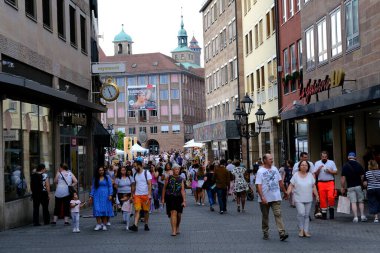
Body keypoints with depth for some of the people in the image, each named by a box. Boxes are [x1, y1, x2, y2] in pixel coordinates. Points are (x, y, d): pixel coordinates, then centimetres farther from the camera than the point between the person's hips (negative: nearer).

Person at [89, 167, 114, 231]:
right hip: (97, 196, 2)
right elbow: (93, 187, 12)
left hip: (105, 196, -2)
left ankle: (104, 225, 5)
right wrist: (91, 196, 5)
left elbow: (110, 186, 3)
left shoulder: (107, 177, 5)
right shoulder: (95, 178, 10)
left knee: (105, 209, -2)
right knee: (97, 209, -8)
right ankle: (99, 224, -2)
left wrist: (110, 195, -7)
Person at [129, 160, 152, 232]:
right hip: (137, 195, 3)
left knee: (146, 210, 6)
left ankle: (146, 225, 18)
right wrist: (132, 194, 10)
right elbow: (134, 185, 16)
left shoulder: (146, 173, -4)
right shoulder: (135, 174, 12)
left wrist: (149, 194, -16)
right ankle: (135, 225, -18)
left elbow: (149, 184, -8)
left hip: (145, 195, -3)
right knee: (137, 210, -9)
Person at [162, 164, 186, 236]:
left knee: (178, 214, 11)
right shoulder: (168, 178, 0)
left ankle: (177, 228, 35)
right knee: (173, 213, -16)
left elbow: (182, 190, -3)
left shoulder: (181, 179, 4)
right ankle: (173, 231, -17)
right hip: (170, 198, -3)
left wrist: (184, 201, -11)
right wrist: (163, 198, 5)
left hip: (179, 198, 3)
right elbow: (164, 188, 6)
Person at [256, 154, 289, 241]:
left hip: (276, 198, 3)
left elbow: (280, 181, 17)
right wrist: (262, 197, -24)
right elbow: (258, 185, -15)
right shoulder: (260, 171, -7)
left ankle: (282, 233, -15)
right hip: (265, 199, -3)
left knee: (278, 214, -8)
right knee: (265, 216, 9)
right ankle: (265, 233, 21)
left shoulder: (275, 169, 9)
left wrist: (285, 192, 19)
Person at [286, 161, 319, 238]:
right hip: (298, 199, -3)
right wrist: (287, 193, -14)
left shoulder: (310, 175, 8)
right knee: (301, 213, -16)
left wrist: (316, 195, 4)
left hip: (308, 199, 3)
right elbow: (291, 186, -2)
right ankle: (301, 229, 0)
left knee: (307, 215, 5)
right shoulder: (296, 175, 1)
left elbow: (314, 186, 11)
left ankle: (306, 231, 11)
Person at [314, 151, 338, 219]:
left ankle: (331, 208, 5)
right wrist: (319, 169, -10)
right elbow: (315, 174, 8)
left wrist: (330, 171, -9)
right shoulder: (317, 163, 11)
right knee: (322, 198, 0)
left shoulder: (331, 162, 10)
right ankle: (324, 213, 10)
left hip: (330, 182, -1)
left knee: (331, 196, -18)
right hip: (321, 183, 1)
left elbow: (336, 172, 8)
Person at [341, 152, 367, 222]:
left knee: (353, 202, -1)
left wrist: (342, 187, 1)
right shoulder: (359, 165, -1)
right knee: (361, 201, 11)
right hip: (358, 186, 1)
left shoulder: (345, 166, -3)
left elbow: (343, 178, -6)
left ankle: (355, 217, -5)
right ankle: (362, 216, 8)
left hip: (350, 187, -1)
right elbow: (362, 176, 0)